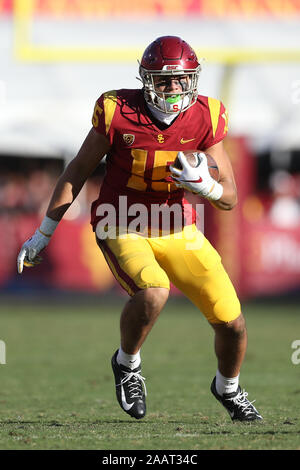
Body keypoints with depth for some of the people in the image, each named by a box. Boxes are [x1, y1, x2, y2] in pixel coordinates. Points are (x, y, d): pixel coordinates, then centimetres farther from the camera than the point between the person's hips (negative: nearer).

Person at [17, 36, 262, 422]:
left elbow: (229, 198, -4)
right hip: (124, 231, -3)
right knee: (152, 292, -34)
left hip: (179, 232, 3)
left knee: (232, 322, -2)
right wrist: (42, 235, 3)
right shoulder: (119, 113, -16)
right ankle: (127, 363, -2)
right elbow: (77, 172, -2)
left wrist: (204, 186, -29)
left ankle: (228, 388, 32)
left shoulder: (205, 119, -10)